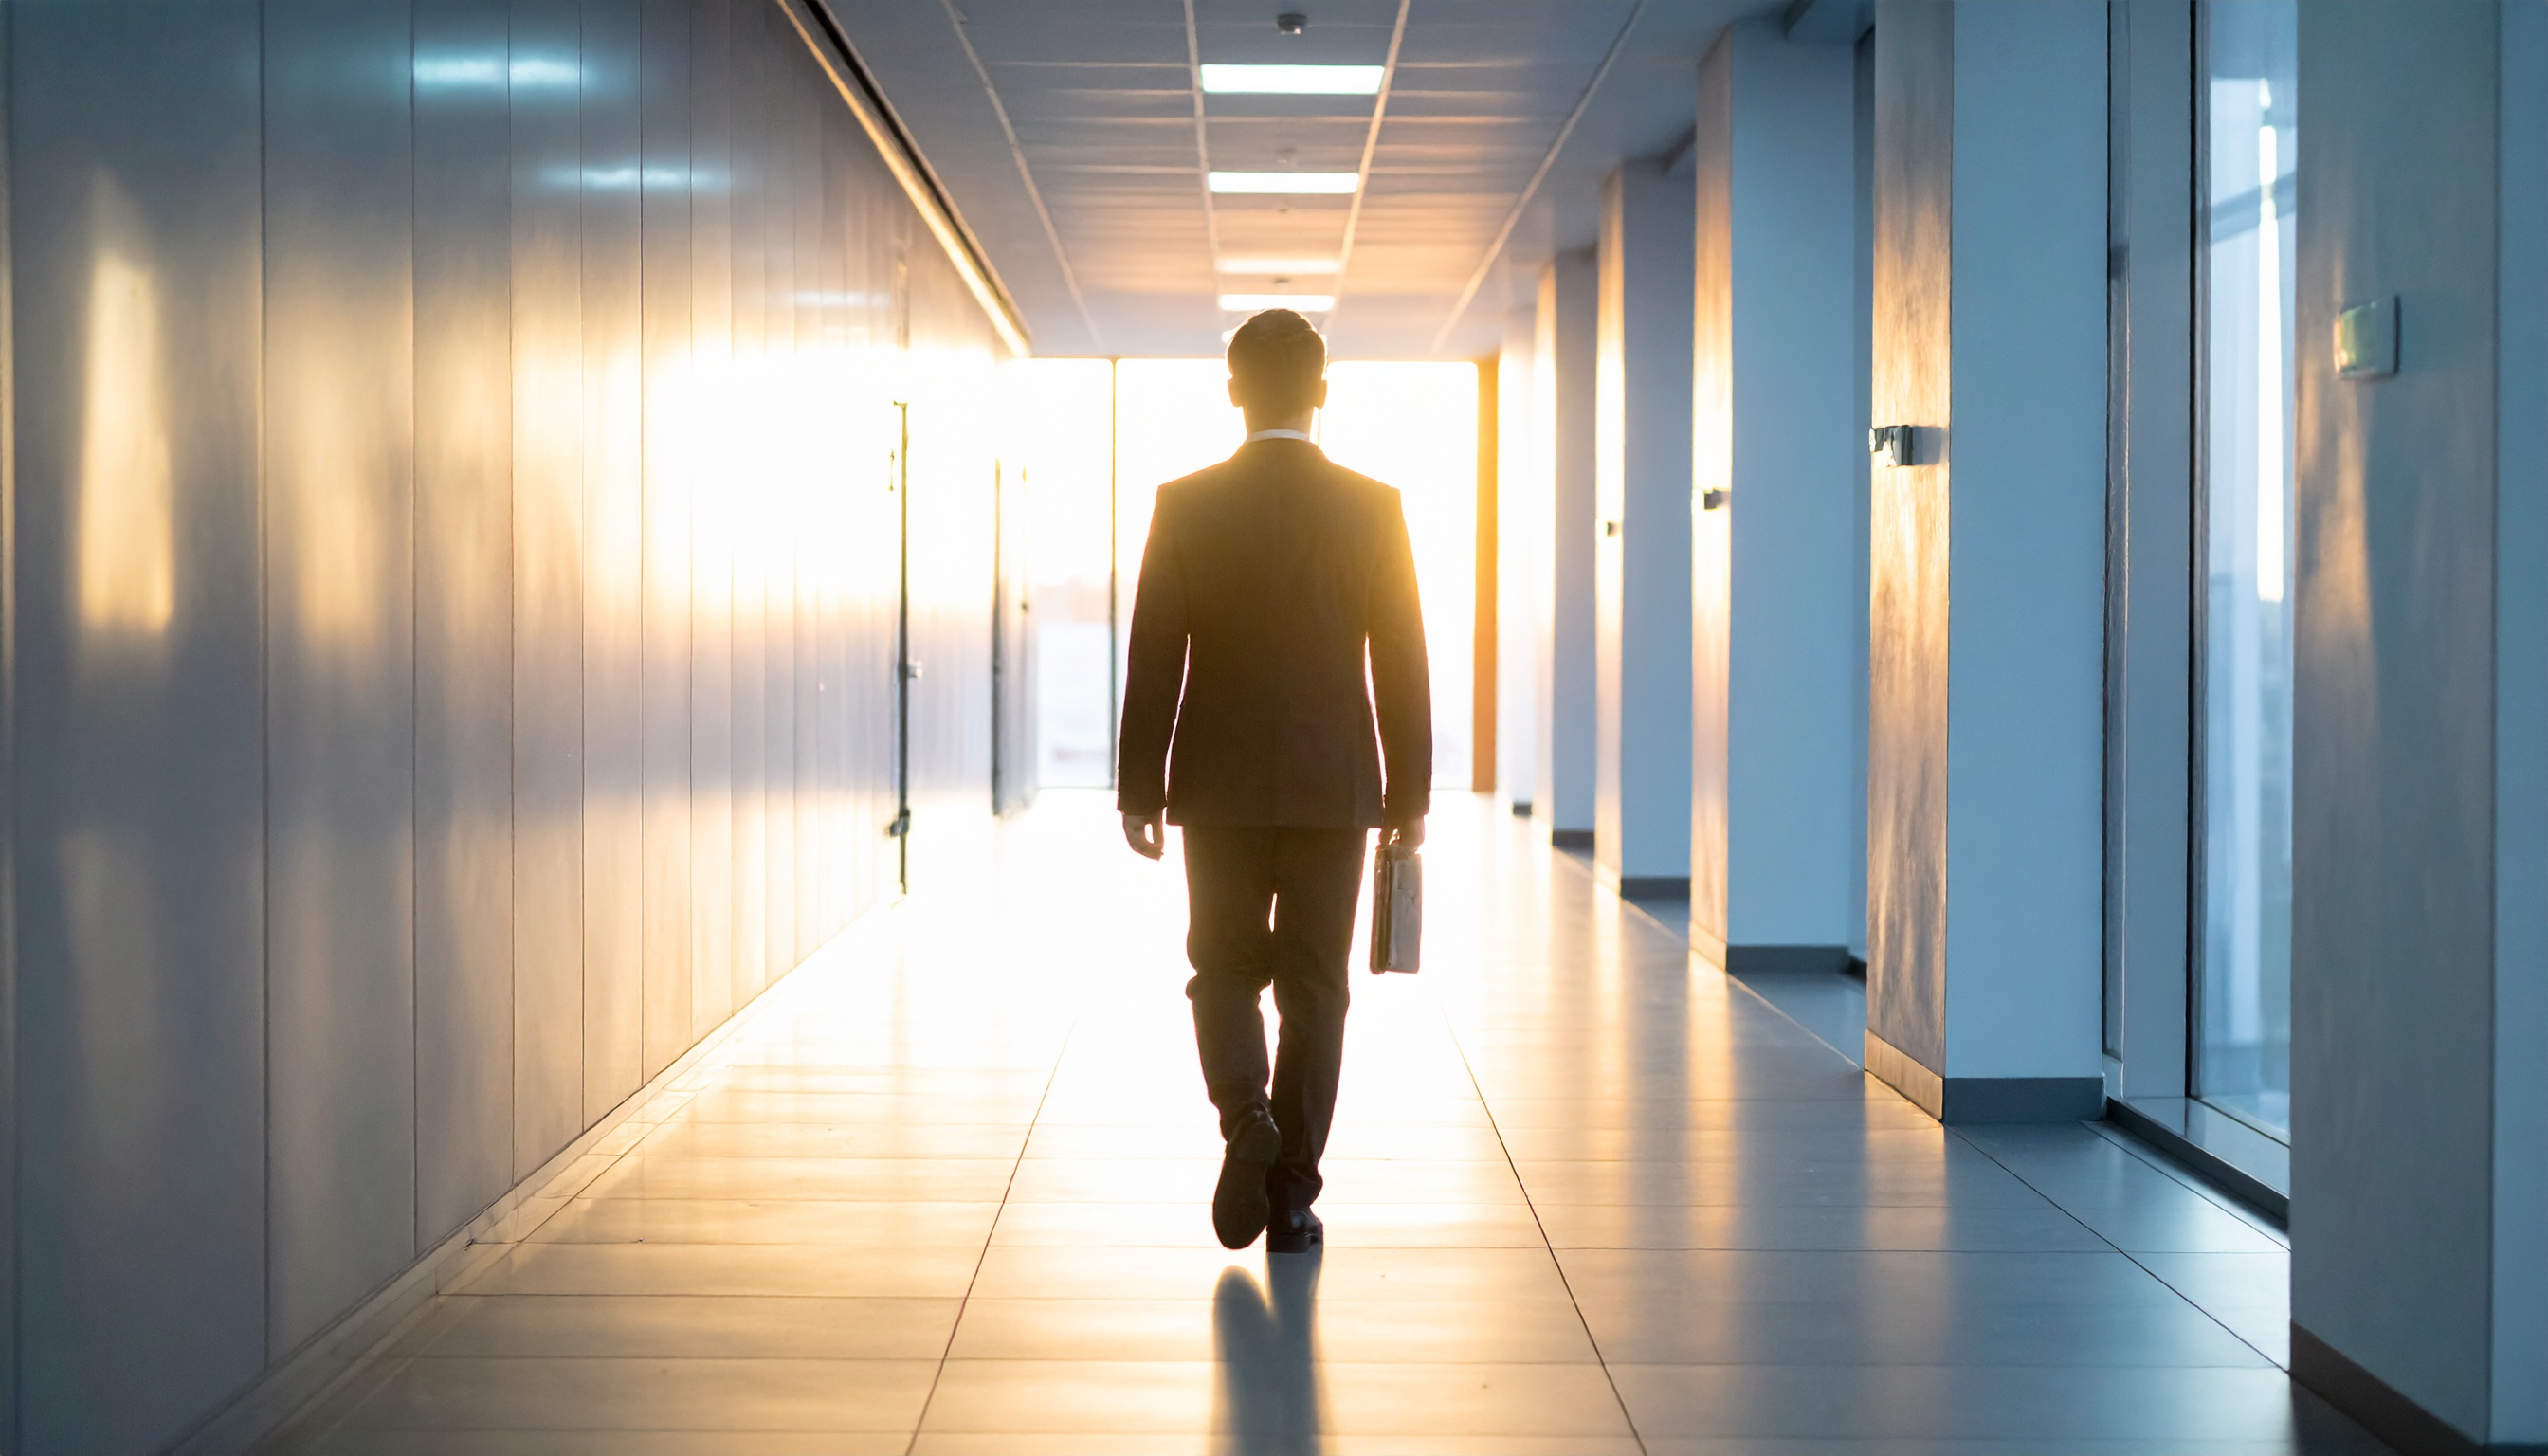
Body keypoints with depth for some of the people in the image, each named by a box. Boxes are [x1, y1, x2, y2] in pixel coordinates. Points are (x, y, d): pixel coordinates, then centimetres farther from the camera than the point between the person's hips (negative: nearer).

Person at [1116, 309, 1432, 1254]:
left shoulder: (1185, 505, -5)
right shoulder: (1373, 508, -3)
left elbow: (1153, 662, -4)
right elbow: (1402, 667, -2)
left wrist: (1138, 793, 3)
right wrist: (1410, 797, 6)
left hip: (1219, 787, 0)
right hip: (1333, 788, 0)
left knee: (1225, 972, 13)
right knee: (1312, 987, 7)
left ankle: (1246, 1118, -12)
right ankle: (1290, 1193, 7)